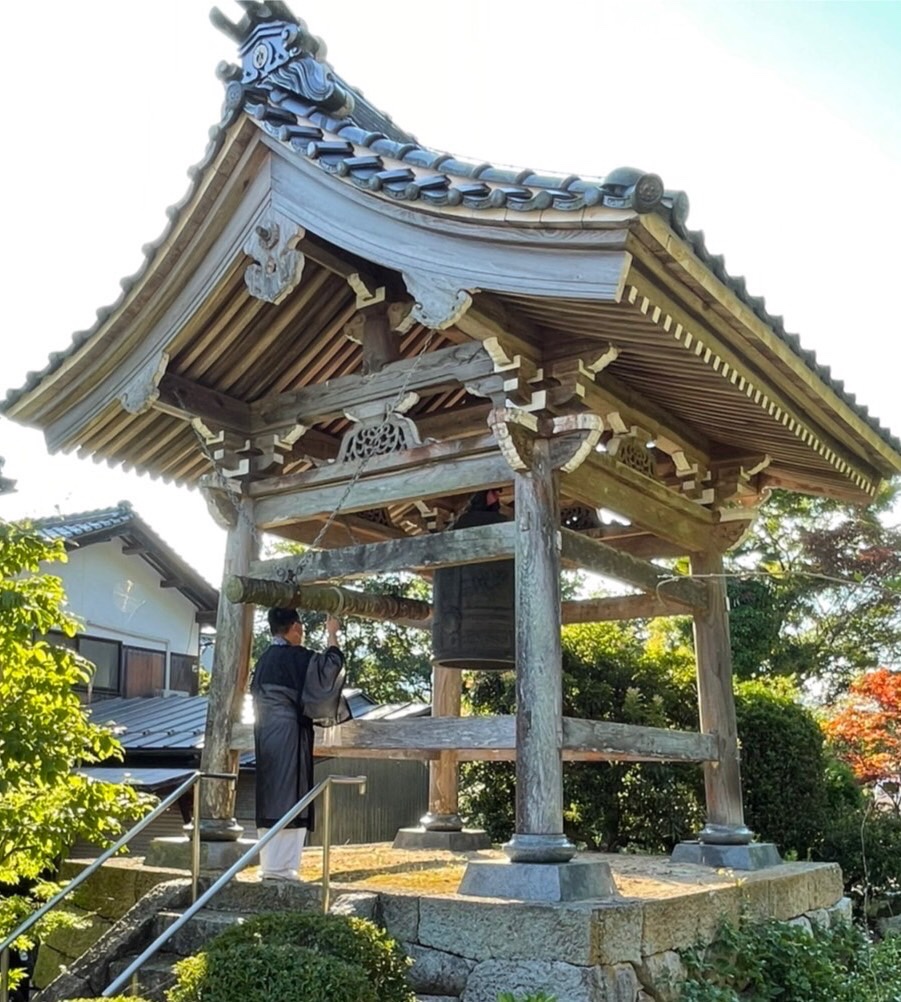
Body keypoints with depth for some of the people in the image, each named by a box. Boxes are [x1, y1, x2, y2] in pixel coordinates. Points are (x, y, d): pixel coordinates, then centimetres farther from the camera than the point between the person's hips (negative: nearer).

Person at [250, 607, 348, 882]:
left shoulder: (264, 659, 12)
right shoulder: (296, 656, -12)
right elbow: (330, 666, -8)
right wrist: (332, 634, 3)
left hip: (266, 736, 8)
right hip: (290, 736, -8)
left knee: (270, 799, 11)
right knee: (290, 799, -5)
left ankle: (269, 865, 14)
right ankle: (282, 867, -5)